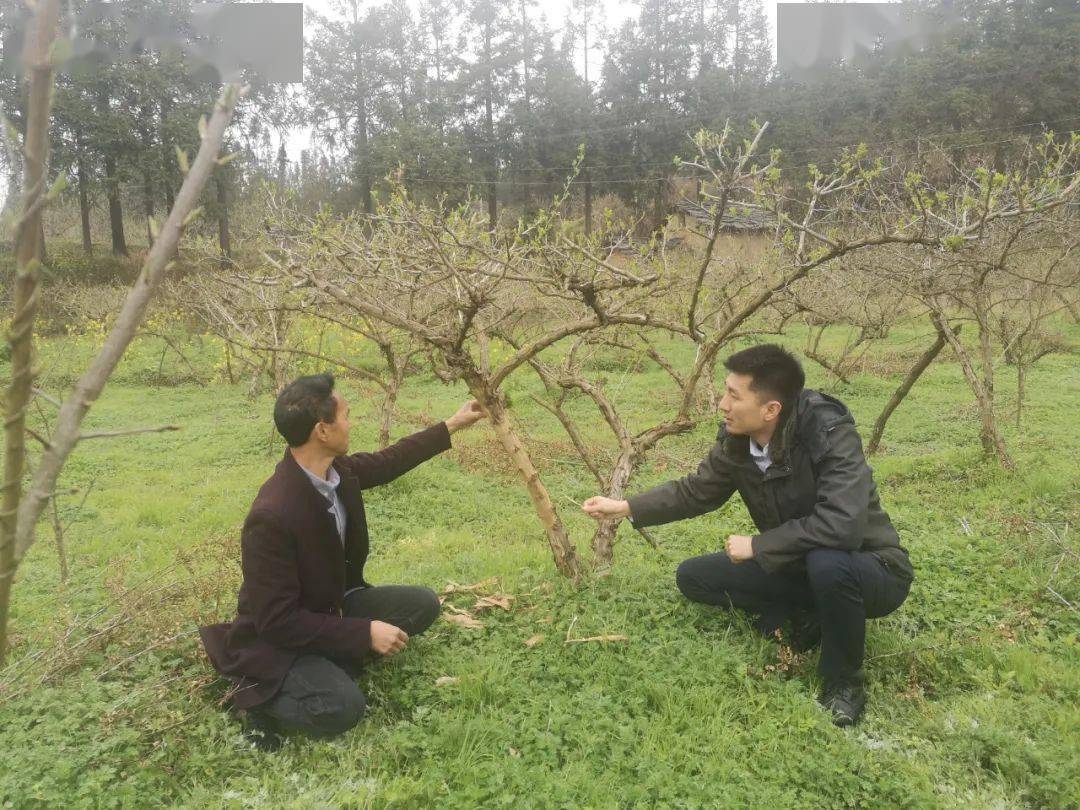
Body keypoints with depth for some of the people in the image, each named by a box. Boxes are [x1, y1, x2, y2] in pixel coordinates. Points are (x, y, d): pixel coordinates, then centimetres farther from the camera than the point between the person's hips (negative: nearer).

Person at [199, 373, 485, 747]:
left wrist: (452, 426, 15)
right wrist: (365, 633, -26)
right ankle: (259, 693, -1)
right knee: (342, 707, -30)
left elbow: (387, 462, 12)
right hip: (277, 641, -8)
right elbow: (277, 621, -28)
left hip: (331, 608, 8)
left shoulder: (338, 470, -11)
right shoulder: (271, 516, -35)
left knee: (423, 604, -3)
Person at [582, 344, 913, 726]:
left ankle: (843, 682, -13)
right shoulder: (736, 440, -11)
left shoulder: (830, 435, -30)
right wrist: (626, 507, 0)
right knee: (692, 576, -2)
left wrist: (756, 546, -29)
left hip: (870, 569, -5)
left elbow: (841, 525, -41)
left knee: (826, 563, -40)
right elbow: (697, 490, 6)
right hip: (799, 566, 6)